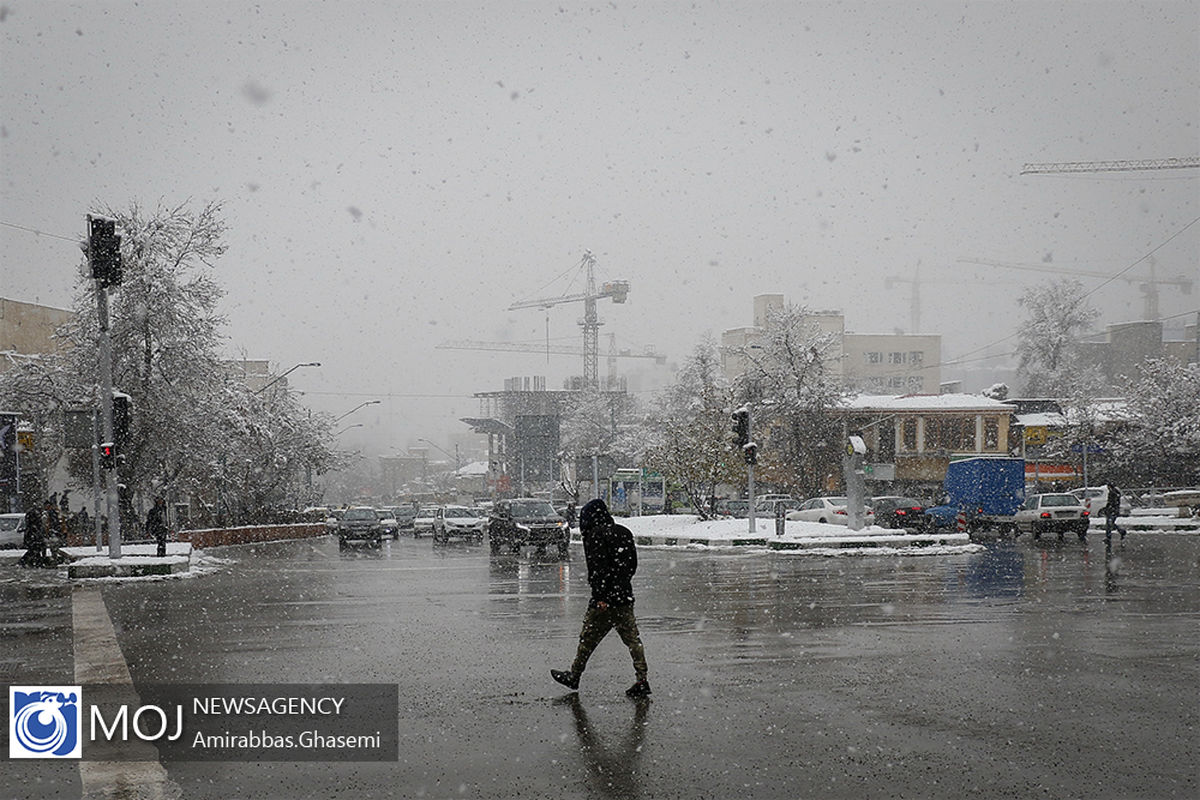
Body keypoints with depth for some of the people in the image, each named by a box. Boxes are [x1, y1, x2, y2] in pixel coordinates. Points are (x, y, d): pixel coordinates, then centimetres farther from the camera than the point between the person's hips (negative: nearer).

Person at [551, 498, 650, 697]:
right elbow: (633, 564, 17)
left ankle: (574, 675, 20)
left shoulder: (594, 535, -10)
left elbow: (597, 567, -18)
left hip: (605, 600, -6)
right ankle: (642, 680, 0)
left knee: (588, 637, 7)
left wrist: (600, 596, -19)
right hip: (625, 596, 6)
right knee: (632, 638, 5)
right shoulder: (624, 532, 12)